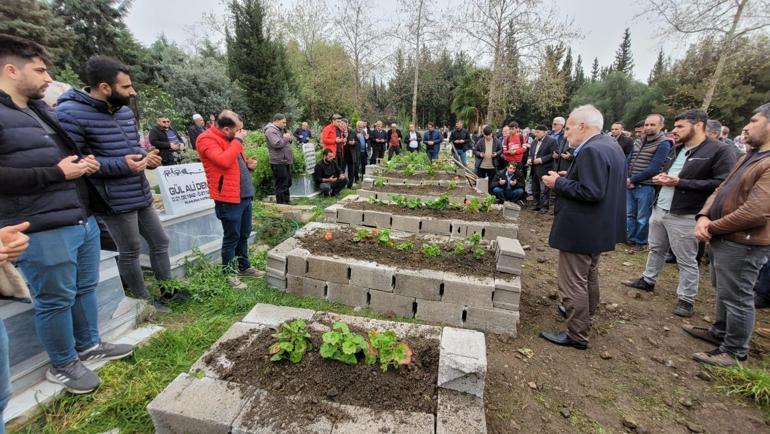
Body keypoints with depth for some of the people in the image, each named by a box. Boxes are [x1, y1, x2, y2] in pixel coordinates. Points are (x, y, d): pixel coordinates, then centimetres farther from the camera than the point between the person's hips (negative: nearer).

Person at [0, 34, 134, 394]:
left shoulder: (41, 109, 17)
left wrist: (84, 163, 7)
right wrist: (58, 172, -21)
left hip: (82, 220, 8)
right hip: (42, 232, -8)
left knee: (85, 289, 19)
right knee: (56, 301, 6)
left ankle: (89, 345, 37)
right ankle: (63, 365, 26)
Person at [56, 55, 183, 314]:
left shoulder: (125, 111, 10)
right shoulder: (70, 114, -14)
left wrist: (146, 157, 0)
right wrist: (121, 165, -24)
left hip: (142, 195, 8)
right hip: (114, 201, -8)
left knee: (160, 242, 15)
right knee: (130, 252, 6)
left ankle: (166, 289, 30)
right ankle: (143, 299, 24)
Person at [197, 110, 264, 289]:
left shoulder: (231, 139, 16)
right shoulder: (207, 139, -11)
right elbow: (224, 161, -28)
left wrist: (248, 165, 5)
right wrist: (237, 140, -18)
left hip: (244, 196, 9)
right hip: (229, 199, -9)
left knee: (244, 235, 17)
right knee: (231, 237, 1)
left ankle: (244, 267, 32)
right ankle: (229, 274, 16)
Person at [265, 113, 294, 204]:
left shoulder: (280, 129, 19)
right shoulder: (271, 131, -12)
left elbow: (286, 142, 28)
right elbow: (277, 144, -26)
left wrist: (289, 139, 6)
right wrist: (285, 138, -10)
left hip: (285, 161, 10)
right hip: (279, 162, -10)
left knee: (287, 183, 15)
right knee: (282, 185, -7)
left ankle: (286, 202, 25)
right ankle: (281, 204, 0)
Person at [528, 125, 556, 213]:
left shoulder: (551, 141, -7)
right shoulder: (534, 141, 17)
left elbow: (553, 154, -13)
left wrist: (541, 160, -19)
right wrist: (530, 159, 2)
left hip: (544, 169, -8)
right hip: (534, 169, 8)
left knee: (544, 190, -2)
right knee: (535, 189, 13)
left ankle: (544, 206, 6)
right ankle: (537, 205, 24)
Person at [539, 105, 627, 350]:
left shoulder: (592, 151, -22)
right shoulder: (610, 146, 11)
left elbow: (592, 192, -28)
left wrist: (559, 183, -18)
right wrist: (568, 177, 7)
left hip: (581, 231, -11)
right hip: (599, 228, 11)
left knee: (574, 282, 0)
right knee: (589, 276, 26)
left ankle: (577, 335, 13)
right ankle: (585, 317, 45)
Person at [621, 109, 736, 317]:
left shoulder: (719, 151, -11)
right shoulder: (676, 150, 14)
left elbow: (722, 184, -20)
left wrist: (680, 182, -21)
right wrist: (660, 178, 3)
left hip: (684, 216, -7)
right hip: (659, 209, 8)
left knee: (686, 260, 5)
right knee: (656, 249, 21)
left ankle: (686, 299, 18)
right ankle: (648, 280, 37)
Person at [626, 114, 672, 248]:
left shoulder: (663, 144, -9)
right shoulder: (639, 142, 12)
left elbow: (653, 169, -16)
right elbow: (628, 161, 9)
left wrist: (632, 179, -13)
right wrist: (627, 179, -7)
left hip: (646, 187, -6)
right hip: (630, 185, 6)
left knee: (642, 218, 4)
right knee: (629, 214, 16)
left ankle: (640, 242, 18)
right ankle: (629, 238, 29)